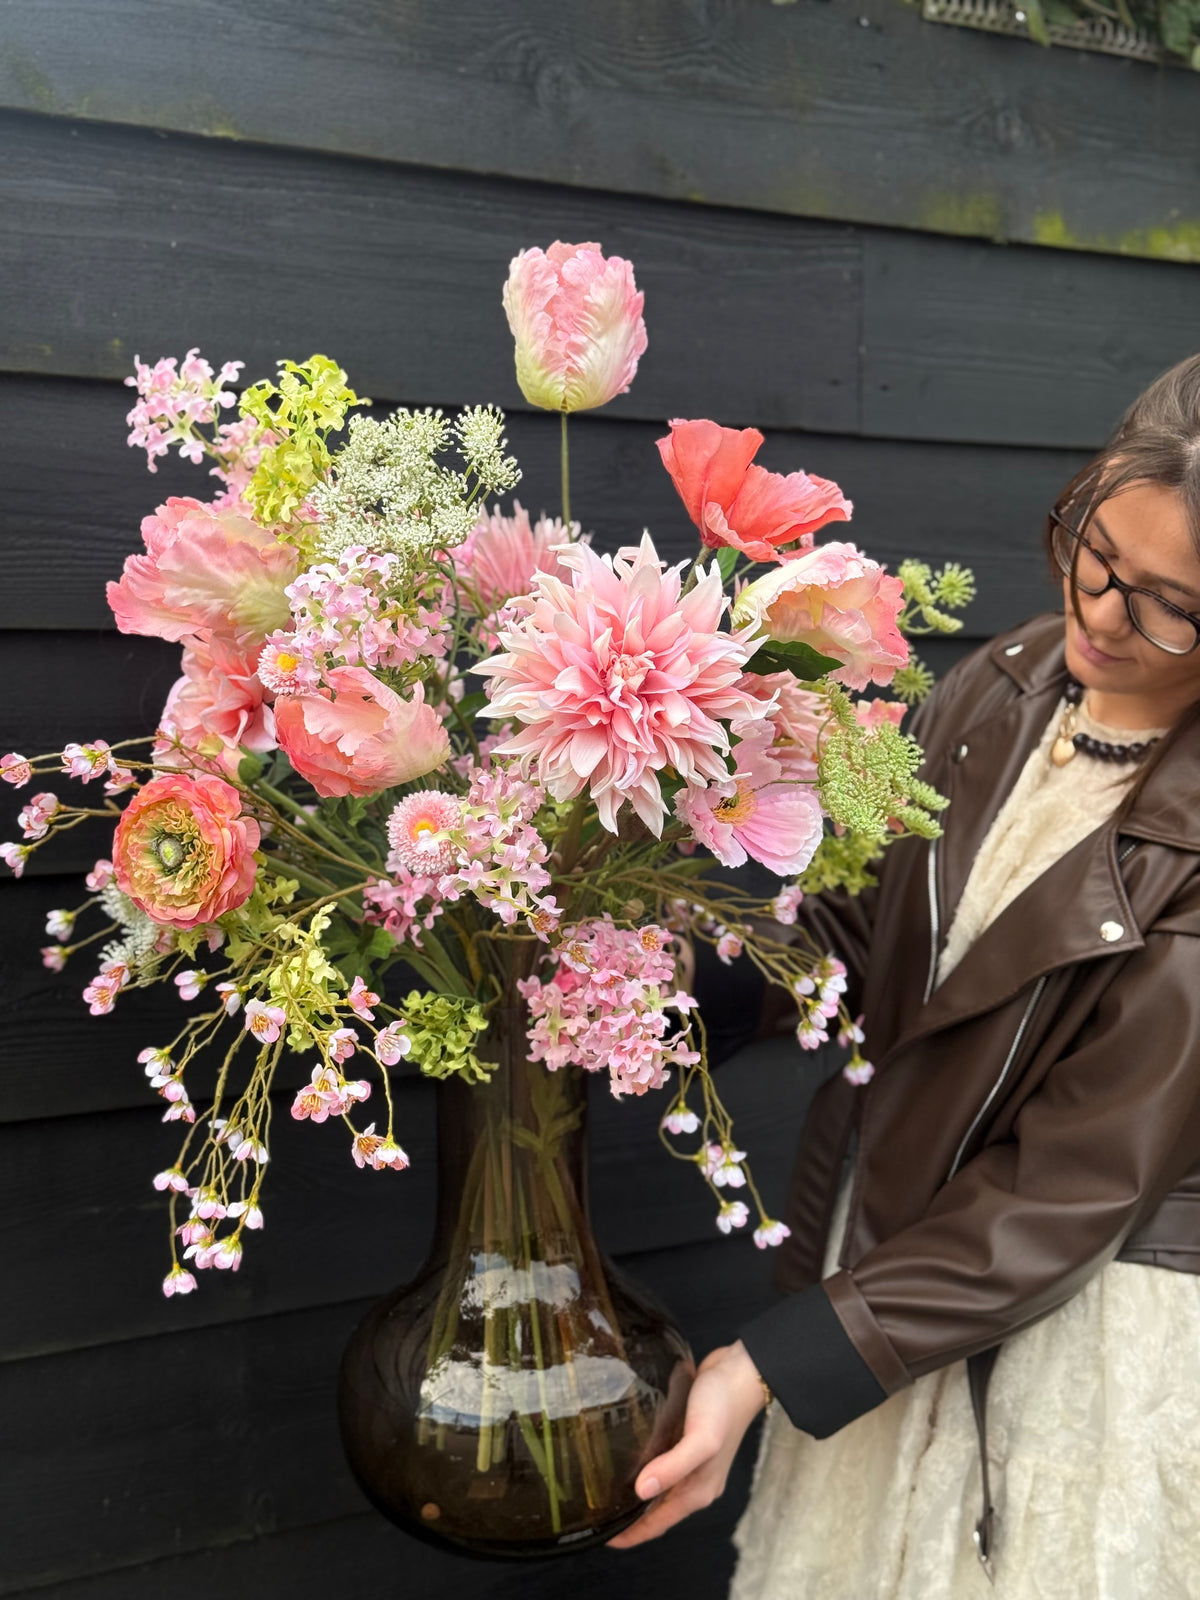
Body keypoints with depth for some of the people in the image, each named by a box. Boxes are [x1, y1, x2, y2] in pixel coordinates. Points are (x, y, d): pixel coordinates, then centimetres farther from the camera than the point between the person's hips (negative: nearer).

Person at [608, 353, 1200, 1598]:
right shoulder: (997, 689, -6)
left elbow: (1070, 1192, -21)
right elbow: (859, 935, 3)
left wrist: (771, 1368, -21)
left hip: (1096, 1326, -5)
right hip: (886, 1251, 5)